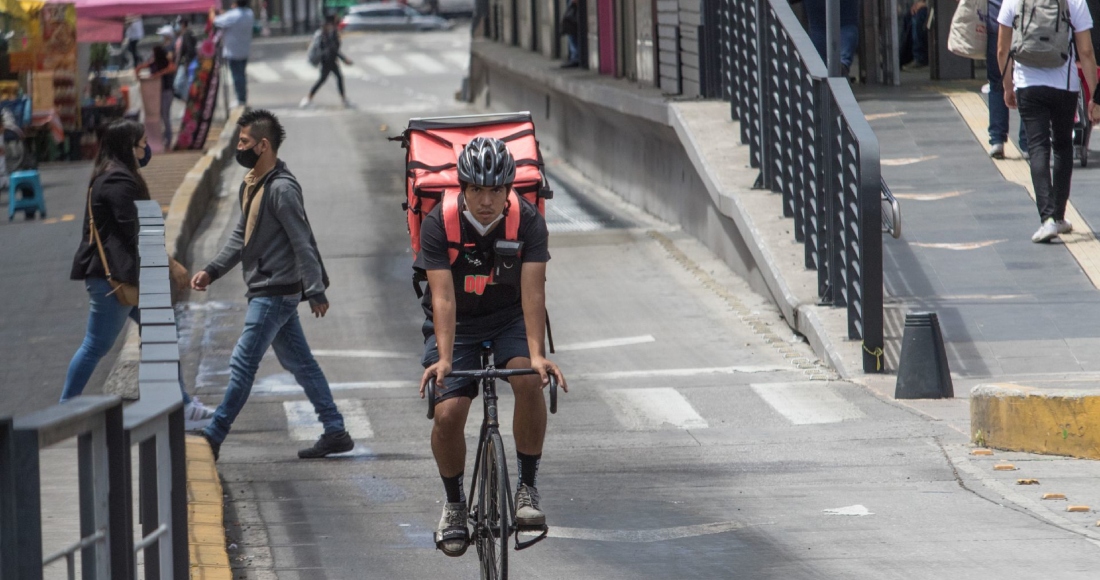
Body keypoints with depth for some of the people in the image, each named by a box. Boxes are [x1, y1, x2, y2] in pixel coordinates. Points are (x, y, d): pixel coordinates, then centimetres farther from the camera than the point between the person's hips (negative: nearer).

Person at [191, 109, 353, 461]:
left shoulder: (281, 189, -18)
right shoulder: (251, 184, 11)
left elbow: (302, 243, -20)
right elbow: (241, 237, 20)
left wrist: (315, 291, -21)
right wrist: (213, 271, 12)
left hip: (275, 293, -10)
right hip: (265, 290, 10)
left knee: (243, 364, -7)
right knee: (299, 363, 12)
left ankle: (212, 438, -5)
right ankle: (335, 432, 16)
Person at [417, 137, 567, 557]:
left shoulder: (528, 222, -19)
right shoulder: (439, 224, -22)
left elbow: (533, 291, -27)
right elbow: (443, 298, -28)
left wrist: (536, 353, -40)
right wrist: (444, 358, -41)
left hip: (509, 318, 0)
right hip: (457, 325, 0)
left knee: (529, 381, -29)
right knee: (447, 415, -16)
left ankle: (528, 488, -14)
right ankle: (454, 504, 10)